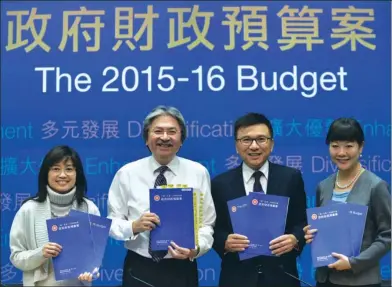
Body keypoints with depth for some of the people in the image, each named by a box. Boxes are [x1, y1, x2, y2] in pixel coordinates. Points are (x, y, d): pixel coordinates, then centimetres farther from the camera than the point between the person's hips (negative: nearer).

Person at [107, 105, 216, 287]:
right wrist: (134, 226, -20)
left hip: (182, 270, 0)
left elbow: (207, 224, -3)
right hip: (138, 270, 0)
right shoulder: (127, 173, -2)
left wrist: (197, 248, -21)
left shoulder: (198, 173, -2)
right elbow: (112, 223, -1)